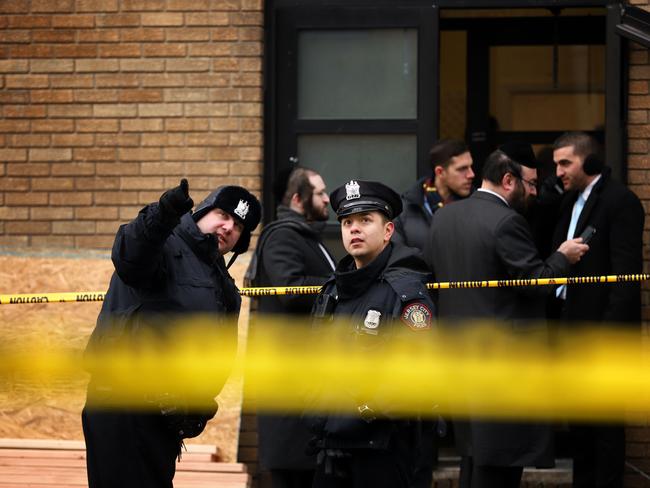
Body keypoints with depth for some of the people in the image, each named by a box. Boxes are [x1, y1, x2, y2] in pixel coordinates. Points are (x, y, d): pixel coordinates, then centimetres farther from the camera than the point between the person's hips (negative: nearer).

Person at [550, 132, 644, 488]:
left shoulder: (620, 202, -12)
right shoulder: (570, 201, 14)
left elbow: (626, 273, -17)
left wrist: (609, 331, -21)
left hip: (603, 328, -8)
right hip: (573, 325, 8)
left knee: (604, 417, -3)